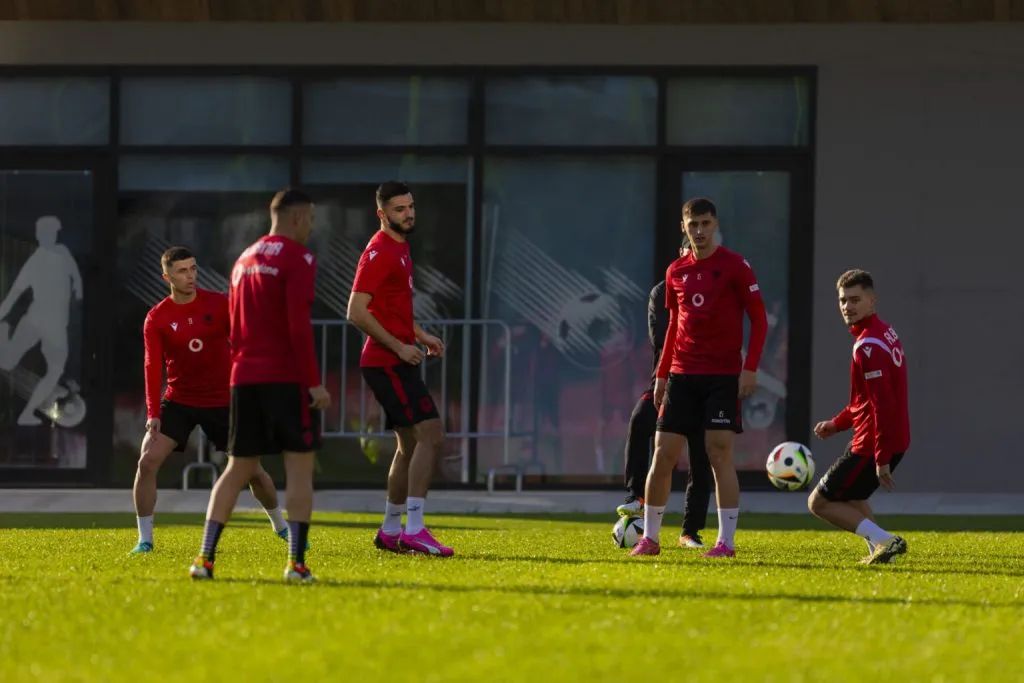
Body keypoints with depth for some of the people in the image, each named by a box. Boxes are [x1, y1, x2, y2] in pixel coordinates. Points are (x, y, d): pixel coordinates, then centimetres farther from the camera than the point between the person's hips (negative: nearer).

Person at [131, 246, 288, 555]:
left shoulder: (219, 304, -5)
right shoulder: (156, 318, -6)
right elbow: (153, 367, -12)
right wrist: (153, 414, -22)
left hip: (222, 401, 0)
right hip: (178, 400, 0)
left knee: (252, 469, 4)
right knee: (147, 462, -17)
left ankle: (281, 526, 29)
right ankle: (145, 538, -6)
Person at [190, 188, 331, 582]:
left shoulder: (245, 259, 18)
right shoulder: (298, 259, -7)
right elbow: (299, 326, -16)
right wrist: (314, 383, -15)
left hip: (245, 379, 7)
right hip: (287, 378, -7)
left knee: (239, 469, 12)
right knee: (300, 467, -4)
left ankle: (205, 557, 5)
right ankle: (296, 562, -12)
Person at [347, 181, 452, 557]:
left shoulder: (400, 249, 17)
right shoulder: (379, 253, -14)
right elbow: (357, 312, -20)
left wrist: (420, 335, 16)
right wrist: (399, 346, -20)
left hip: (398, 361, 10)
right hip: (386, 362, -10)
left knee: (411, 445, 15)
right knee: (430, 434, -17)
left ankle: (390, 532, 22)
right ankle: (413, 529, -19)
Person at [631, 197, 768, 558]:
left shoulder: (735, 266, -4)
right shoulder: (676, 271, 11)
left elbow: (759, 319, -5)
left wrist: (750, 368, -14)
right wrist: (662, 373, 15)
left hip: (723, 376, -4)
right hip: (682, 376, 4)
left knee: (719, 453, -11)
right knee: (663, 454, 1)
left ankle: (726, 541, -5)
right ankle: (649, 538, 11)